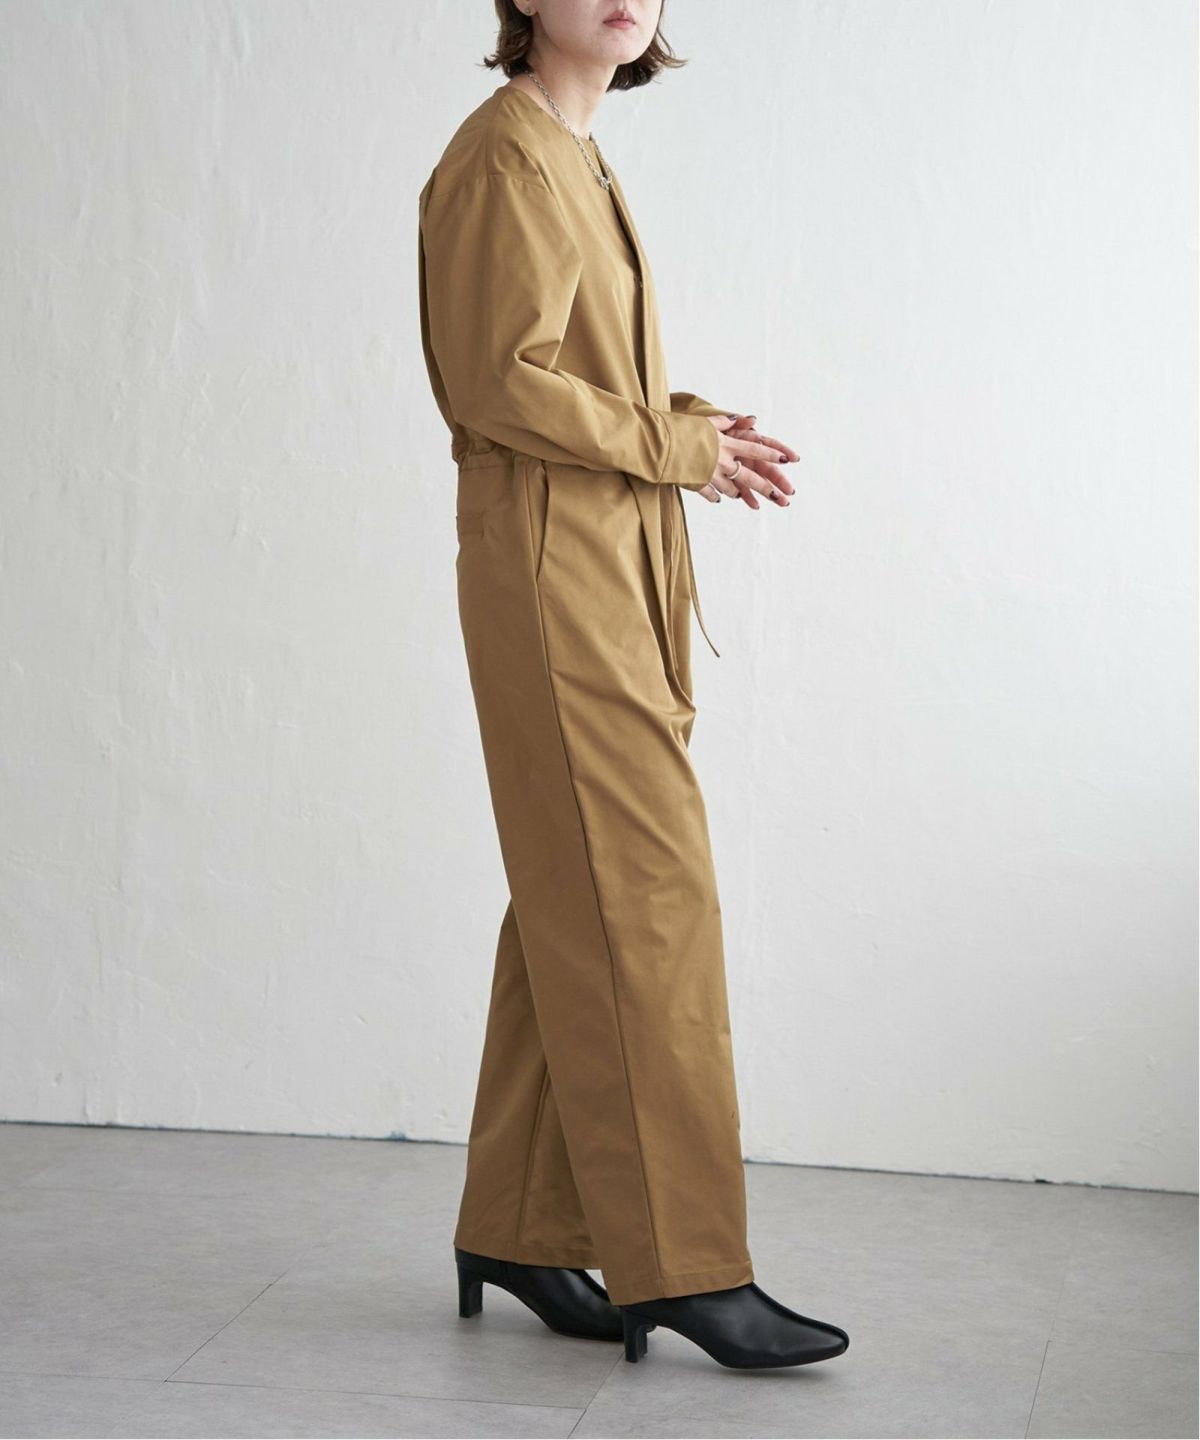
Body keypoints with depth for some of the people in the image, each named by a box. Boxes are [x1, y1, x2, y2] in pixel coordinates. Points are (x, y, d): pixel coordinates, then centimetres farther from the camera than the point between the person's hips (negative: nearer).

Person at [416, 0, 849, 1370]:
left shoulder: (574, 159, 20)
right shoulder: (506, 153, -9)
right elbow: (503, 382, -18)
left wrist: (691, 426, 5)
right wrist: (674, 445, -10)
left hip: (613, 575, 10)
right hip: (552, 574, -10)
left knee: (577, 906, 10)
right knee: (642, 897, -10)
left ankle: (519, 1231, 18)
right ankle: (682, 1262, -5)